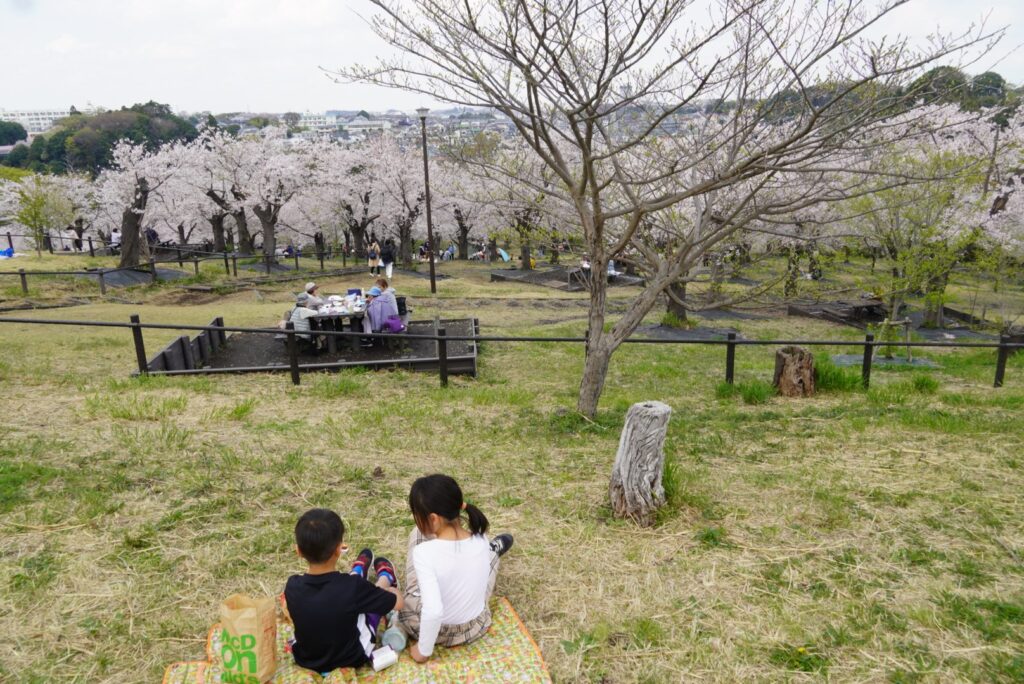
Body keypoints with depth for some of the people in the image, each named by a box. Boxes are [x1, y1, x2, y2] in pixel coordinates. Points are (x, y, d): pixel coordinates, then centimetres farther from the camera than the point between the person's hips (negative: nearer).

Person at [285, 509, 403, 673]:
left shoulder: (292, 586, -23)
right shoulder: (354, 588, -32)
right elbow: (398, 602, -15)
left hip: (304, 659, 3)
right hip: (351, 659, -3)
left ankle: (357, 573, 52)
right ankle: (385, 578, 49)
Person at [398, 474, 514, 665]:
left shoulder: (424, 552, -33)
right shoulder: (481, 540, -18)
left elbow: (433, 611, -37)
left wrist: (424, 651, -21)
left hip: (431, 628, -2)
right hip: (475, 627, 3)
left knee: (419, 534, 10)